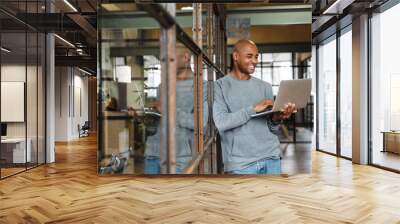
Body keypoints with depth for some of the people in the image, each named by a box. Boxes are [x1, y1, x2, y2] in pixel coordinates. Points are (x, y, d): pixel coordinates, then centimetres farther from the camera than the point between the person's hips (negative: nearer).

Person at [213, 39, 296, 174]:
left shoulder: (265, 86, 12)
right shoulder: (221, 85, -1)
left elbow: (273, 130, 11)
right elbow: (221, 122, -15)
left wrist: (276, 119, -12)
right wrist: (253, 108, -19)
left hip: (271, 157, 4)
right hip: (241, 162, -4)